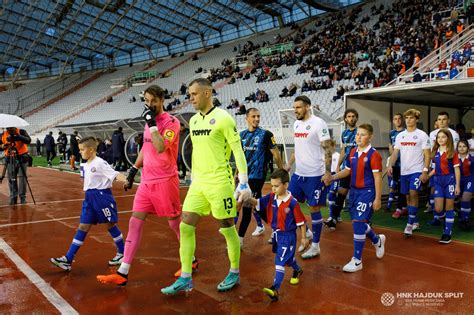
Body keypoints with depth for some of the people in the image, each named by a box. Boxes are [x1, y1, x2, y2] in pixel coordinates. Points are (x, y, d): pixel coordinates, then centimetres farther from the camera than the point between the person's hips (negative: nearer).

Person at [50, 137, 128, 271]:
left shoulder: (100, 163, -14)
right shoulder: (85, 166, 11)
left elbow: (115, 174, -25)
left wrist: (126, 180, -43)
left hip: (102, 196, -7)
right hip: (89, 198, 7)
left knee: (110, 225, 5)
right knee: (83, 227, 6)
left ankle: (122, 253, 22)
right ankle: (68, 259, 6)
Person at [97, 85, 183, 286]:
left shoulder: (171, 122, -11)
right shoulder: (150, 121, 13)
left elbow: (160, 147, -26)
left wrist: (152, 124, -21)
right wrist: (133, 170, 21)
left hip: (165, 181, -7)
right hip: (146, 181, 7)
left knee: (175, 224, 4)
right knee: (135, 223, 2)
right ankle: (122, 274, 6)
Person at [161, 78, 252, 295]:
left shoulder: (223, 118, -10)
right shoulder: (193, 120, 12)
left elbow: (238, 151, -12)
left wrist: (244, 184, -15)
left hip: (220, 182, -7)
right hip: (198, 182, 7)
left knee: (227, 227, 6)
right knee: (185, 226, 3)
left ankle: (234, 274, 25)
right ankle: (185, 279, 13)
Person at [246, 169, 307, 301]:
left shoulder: (292, 202, -22)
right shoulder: (271, 197, -5)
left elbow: (301, 221, -13)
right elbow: (257, 202, -11)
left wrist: (304, 237, -6)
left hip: (288, 235, -7)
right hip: (276, 233, 7)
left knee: (280, 261, -10)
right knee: (287, 257, 27)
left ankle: (275, 289, -9)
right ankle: (297, 270, 54)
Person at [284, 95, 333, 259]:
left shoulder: (318, 123, -13)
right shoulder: (296, 123, 10)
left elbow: (327, 149, -14)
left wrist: (328, 172, -20)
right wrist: (289, 164, 18)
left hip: (314, 175, -8)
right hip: (298, 173, 8)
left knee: (314, 208, 2)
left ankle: (316, 246, 18)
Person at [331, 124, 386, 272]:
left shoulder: (373, 154, -12)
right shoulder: (352, 152, 6)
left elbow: (377, 177, -13)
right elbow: (347, 171, 15)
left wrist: (378, 198, -14)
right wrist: (332, 177, 2)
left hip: (367, 192, -7)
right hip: (354, 190, 7)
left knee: (358, 222, -10)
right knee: (358, 222, 16)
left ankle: (357, 260, 2)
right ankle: (378, 240, 46)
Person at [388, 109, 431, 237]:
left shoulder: (422, 135, -2)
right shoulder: (400, 135, 10)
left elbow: (427, 155, -5)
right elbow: (395, 153, 9)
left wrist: (425, 171, -13)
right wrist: (390, 166, -7)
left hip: (417, 171, -5)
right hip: (404, 171, 5)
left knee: (413, 194, -15)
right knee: (408, 196, 11)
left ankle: (410, 224, -10)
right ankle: (415, 221, 25)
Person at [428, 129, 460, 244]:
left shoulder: (452, 153, -4)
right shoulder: (435, 152, 8)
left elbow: (456, 169, -5)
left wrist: (457, 185, -9)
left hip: (450, 180, -4)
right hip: (438, 181, 4)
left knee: (449, 208, 3)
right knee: (438, 209, -1)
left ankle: (447, 234, 10)